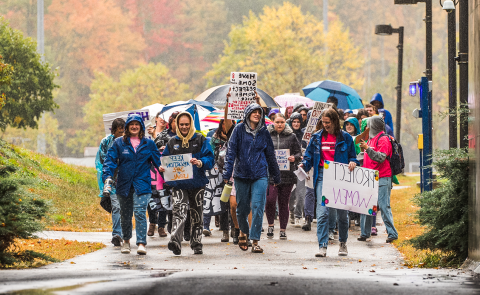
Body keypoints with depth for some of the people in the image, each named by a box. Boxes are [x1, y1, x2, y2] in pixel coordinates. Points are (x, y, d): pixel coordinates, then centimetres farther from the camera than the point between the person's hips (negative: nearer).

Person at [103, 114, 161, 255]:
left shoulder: (149, 144, 7)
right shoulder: (119, 143, 5)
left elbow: (158, 161, 11)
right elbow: (110, 159, -1)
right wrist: (108, 176, -14)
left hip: (142, 184, -2)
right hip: (124, 184, 2)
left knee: (140, 212, -16)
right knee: (125, 214, 12)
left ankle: (141, 243, -20)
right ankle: (126, 241, 32)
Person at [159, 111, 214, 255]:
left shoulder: (200, 140, 6)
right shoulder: (172, 142, 12)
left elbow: (210, 159, -2)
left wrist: (200, 162, -23)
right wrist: (162, 167, -7)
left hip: (197, 183, 0)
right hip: (178, 184, 0)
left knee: (197, 215, 9)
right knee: (179, 211, -20)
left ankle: (197, 245, 21)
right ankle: (175, 241, -34)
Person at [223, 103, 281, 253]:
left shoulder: (264, 132, 7)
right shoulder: (240, 129, 1)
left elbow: (270, 155, 15)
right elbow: (231, 151, -2)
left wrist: (276, 177, 18)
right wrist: (227, 172, -11)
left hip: (260, 175, 0)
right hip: (241, 174, 0)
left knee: (258, 207, -10)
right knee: (242, 207, 9)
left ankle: (255, 241, -7)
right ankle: (243, 231, 37)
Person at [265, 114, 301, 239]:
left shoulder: (291, 137, 7)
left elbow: (299, 153, 9)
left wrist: (294, 158, -11)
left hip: (287, 174, 0)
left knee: (284, 203, 4)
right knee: (270, 200, -14)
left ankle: (283, 230, 13)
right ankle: (270, 225, 7)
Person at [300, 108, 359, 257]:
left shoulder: (345, 138, 5)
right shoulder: (317, 137, 9)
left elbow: (352, 156, 11)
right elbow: (309, 156, 13)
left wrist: (352, 163, -10)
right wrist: (304, 165, -7)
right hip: (322, 176, 0)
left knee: (342, 212, 7)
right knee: (322, 212, -12)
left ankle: (343, 243, 28)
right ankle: (322, 246, -13)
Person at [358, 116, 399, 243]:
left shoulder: (383, 139, -8)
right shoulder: (372, 138, 19)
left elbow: (381, 157, -21)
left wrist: (367, 148, -24)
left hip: (382, 178, -9)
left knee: (384, 206, -10)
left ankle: (392, 233, -7)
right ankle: (365, 233, 14)